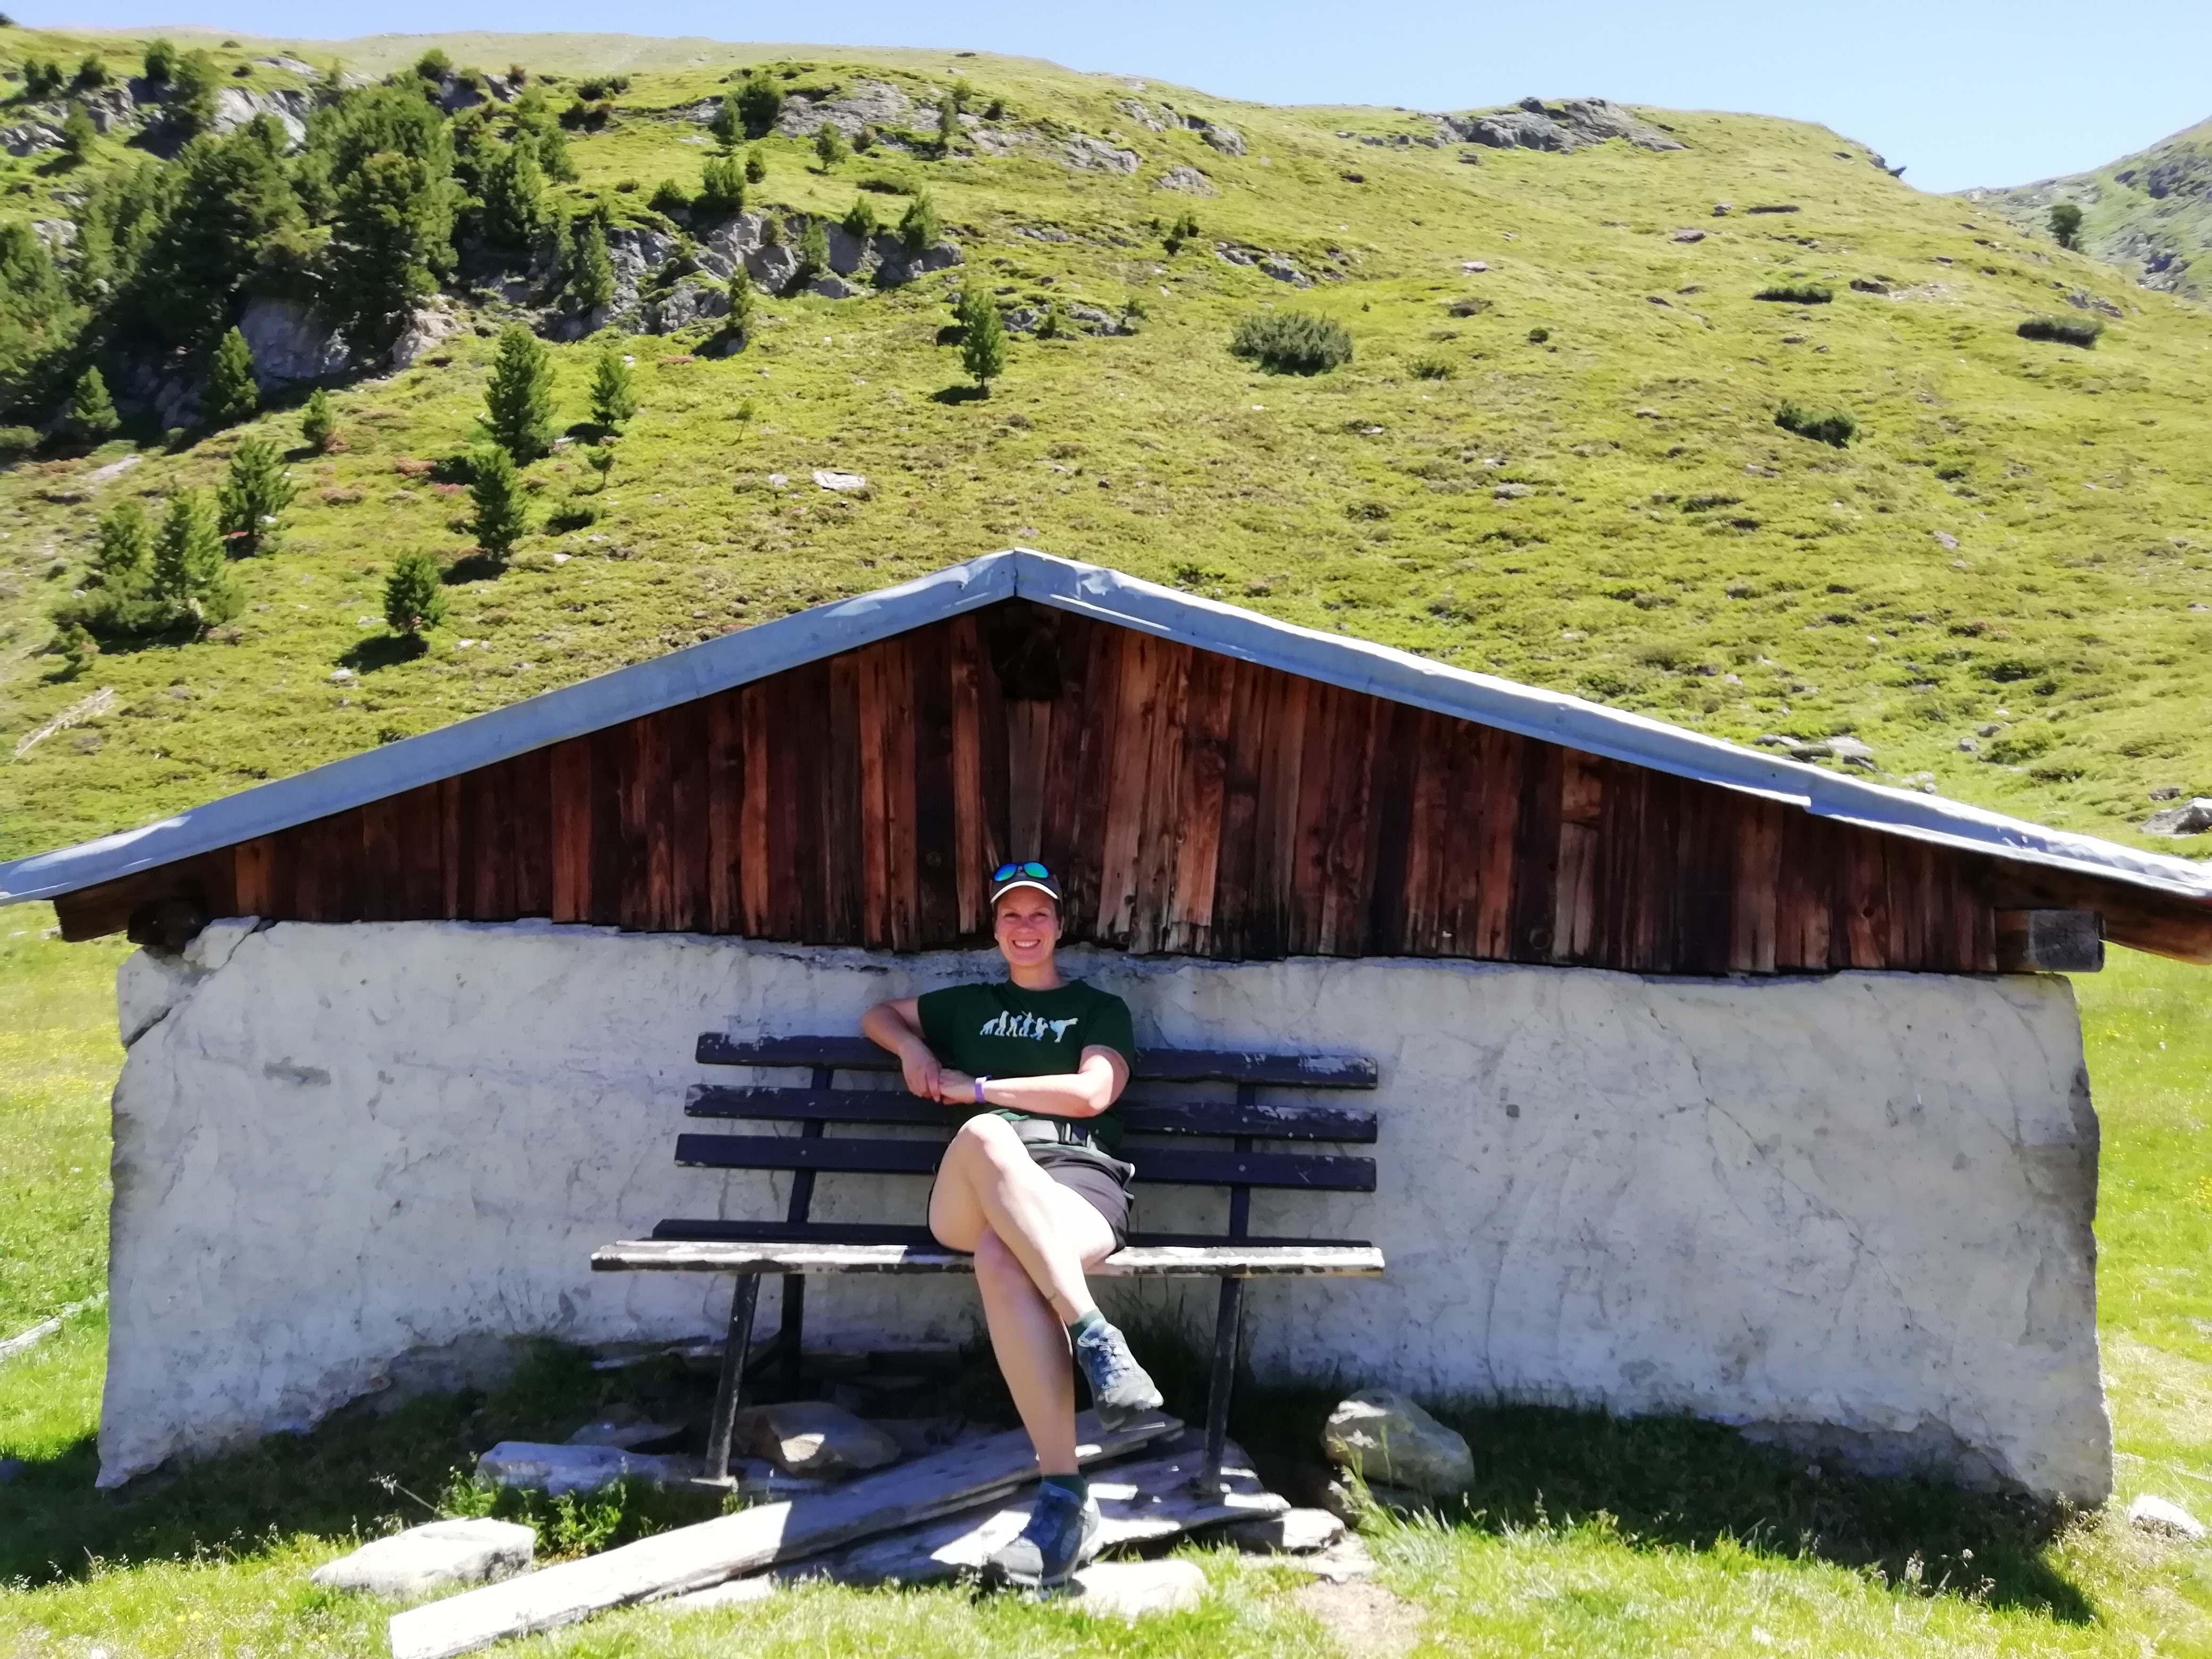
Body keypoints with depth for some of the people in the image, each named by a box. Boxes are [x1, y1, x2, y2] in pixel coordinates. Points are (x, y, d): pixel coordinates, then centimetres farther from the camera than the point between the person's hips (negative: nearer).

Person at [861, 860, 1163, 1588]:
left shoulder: (1100, 1009, 22)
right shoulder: (969, 1005, 32)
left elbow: (1091, 1094, 5)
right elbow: (878, 1016, 45)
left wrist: (976, 1087, 4)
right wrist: (913, 1048, 20)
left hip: (1080, 1179, -2)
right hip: (976, 1198, 2)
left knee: (1000, 1259, -41)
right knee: (984, 1134, -41)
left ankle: (1064, 1496, -44)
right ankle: (1095, 1337, -47)